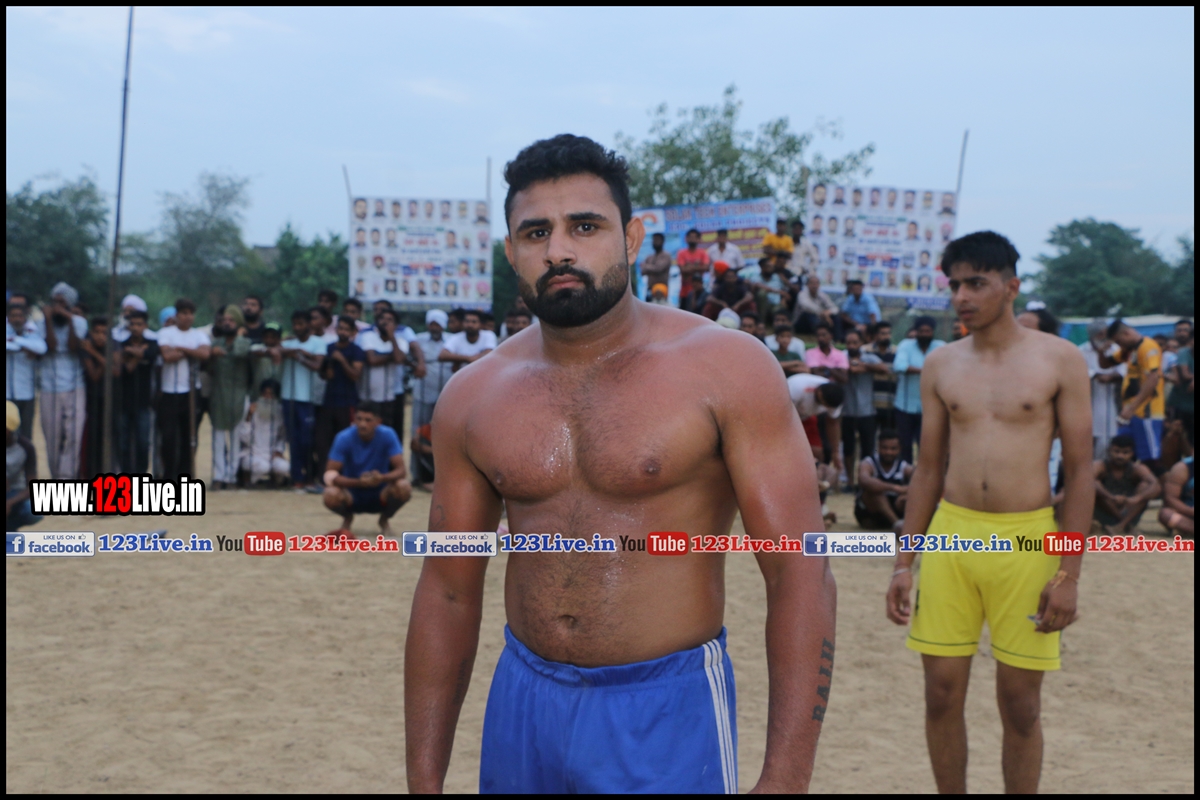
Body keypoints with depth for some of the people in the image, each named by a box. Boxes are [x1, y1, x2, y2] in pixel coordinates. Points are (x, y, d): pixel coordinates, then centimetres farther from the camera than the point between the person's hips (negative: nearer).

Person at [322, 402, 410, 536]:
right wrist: (358, 482, -36)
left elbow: (401, 470, -19)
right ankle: (347, 518, 6)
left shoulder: (388, 435, -16)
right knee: (331, 495, -33)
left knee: (404, 487, -31)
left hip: (380, 494, 0)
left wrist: (382, 478, -41)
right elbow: (330, 474, -20)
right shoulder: (344, 438, -18)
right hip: (352, 495, 0)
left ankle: (384, 519, 4)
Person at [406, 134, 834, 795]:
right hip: (522, 708, 4)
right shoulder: (471, 399, 1)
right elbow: (448, 591, 7)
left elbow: (800, 574, -13)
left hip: (668, 715, -3)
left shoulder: (727, 369, -11)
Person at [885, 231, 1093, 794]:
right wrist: (903, 564, 7)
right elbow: (928, 469, 11)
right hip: (950, 536, 3)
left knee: (1020, 704, 6)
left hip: (1026, 541, -2)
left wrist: (1069, 575, -8)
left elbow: (1080, 471, -2)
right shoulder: (941, 365, 7)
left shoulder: (1059, 360, -2)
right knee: (942, 694, 7)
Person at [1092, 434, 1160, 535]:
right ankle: (1126, 524, -17)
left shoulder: (1137, 469, -6)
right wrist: (1111, 497, -48)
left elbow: (1156, 486, -24)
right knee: (1095, 488, -28)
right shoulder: (1101, 466, -12)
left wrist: (1137, 498, -44)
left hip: (1129, 513, 2)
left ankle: (1121, 525, -26)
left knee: (1145, 485, -18)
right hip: (1105, 515, -2)